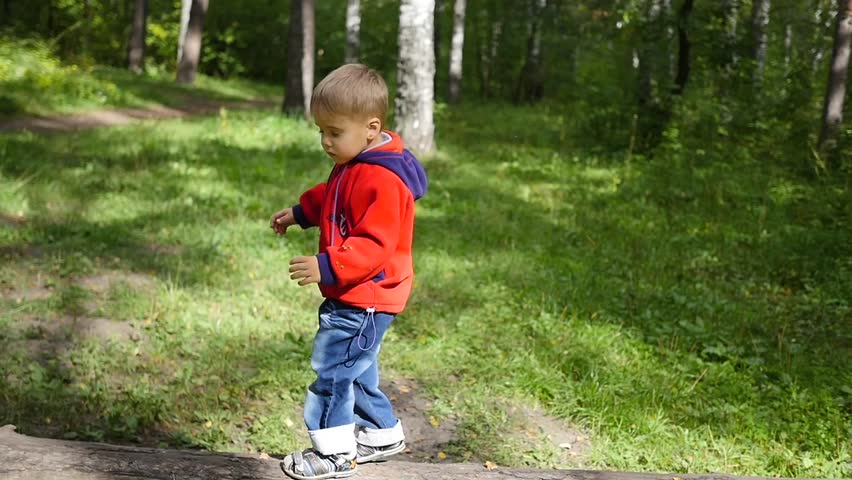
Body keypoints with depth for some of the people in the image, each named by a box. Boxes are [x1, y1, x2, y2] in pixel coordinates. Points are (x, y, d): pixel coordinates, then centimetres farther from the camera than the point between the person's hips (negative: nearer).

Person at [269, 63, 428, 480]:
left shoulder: (382, 180, -26)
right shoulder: (354, 164, 7)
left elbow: (374, 246, -31)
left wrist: (327, 267, -37)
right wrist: (300, 213, 27)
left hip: (365, 300, -11)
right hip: (352, 296, 11)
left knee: (333, 367, -6)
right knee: (354, 367, 21)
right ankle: (382, 434, 36)